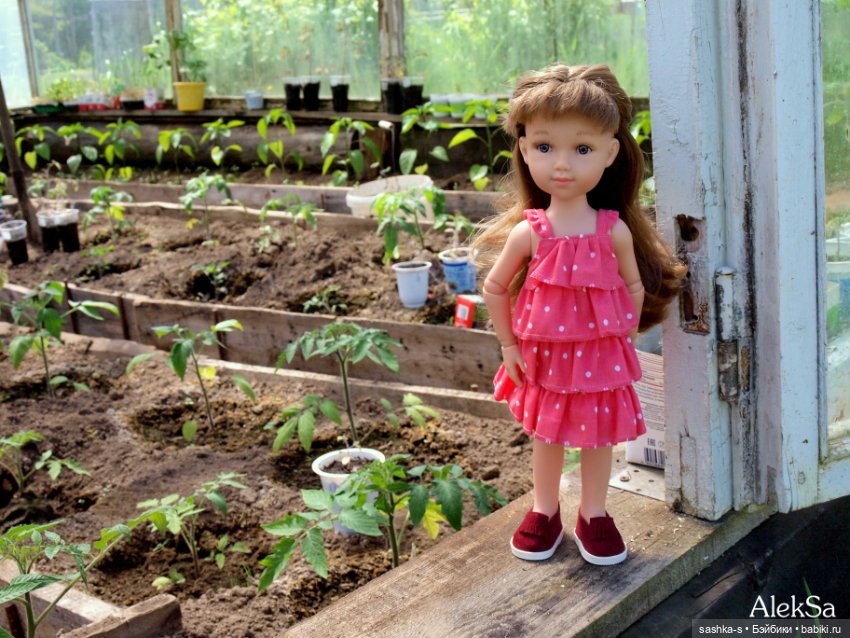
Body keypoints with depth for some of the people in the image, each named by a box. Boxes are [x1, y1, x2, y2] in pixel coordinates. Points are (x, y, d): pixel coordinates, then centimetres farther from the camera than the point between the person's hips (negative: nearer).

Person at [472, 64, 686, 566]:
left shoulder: (615, 230, -13)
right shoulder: (529, 232, -14)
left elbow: (635, 287, 1)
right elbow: (494, 289, -4)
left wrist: (622, 338, 0)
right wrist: (509, 346, -3)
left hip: (602, 352, 0)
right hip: (545, 354, 0)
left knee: (599, 434, 13)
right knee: (547, 434, 16)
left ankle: (594, 514, 32)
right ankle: (545, 511, 35)